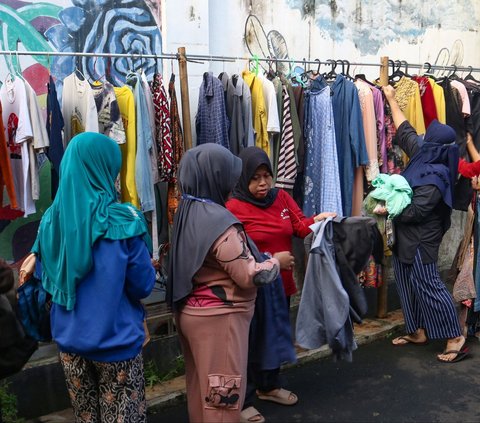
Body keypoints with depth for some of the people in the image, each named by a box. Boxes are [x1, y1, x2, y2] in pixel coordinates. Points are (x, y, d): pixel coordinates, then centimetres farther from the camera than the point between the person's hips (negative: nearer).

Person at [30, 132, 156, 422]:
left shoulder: (51, 219, -4)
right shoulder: (122, 221, -18)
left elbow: (47, 280, 8)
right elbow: (143, 286, -11)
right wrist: (149, 268, 8)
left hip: (68, 338, 5)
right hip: (115, 340, -5)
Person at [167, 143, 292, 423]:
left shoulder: (188, 211, 4)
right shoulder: (218, 221, -23)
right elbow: (249, 276, -20)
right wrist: (277, 262, -2)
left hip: (192, 312, 9)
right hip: (218, 317, -9)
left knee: (202, 385, 21)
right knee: (223, 391, 6)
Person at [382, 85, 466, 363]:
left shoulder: (434, 176, -23)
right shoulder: (424, 158, 2)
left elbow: (416, 210, -25)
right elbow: (405, 132, 12)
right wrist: (391, 99, 17)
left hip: (421, 238, -9)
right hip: (408, 236, 9)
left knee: (429, 286, -4)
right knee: (408, 285, 14)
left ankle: (456, 339, 6)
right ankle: (418, 332, 26)